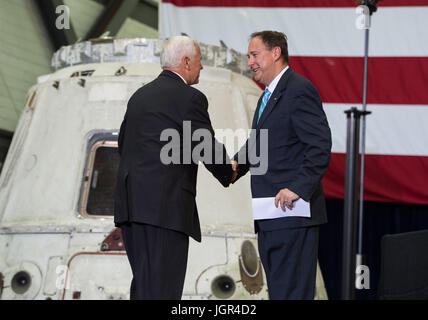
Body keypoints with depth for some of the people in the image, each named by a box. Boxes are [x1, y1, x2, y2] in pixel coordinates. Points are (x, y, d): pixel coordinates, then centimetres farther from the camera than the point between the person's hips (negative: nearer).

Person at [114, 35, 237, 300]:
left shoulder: (140, 95, 20)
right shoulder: (190, 98, -6)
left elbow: (123, 143, 25)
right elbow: (208, 149, -5)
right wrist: (229, 173, 13)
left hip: (130, 202, 8)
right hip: (165, 205, -8)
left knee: (144, 285, 10)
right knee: (162, 288, -9)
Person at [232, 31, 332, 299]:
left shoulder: (299, 90, -12)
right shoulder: (268, 96, 20)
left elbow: (321, 145, -20)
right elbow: (257, 142, 28)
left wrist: (299, 188, -26)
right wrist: (238, 163, 7)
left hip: (292, 215, -10)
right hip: (271, 218, 10)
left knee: (291, 292, -11)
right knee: (277, 290, 13)